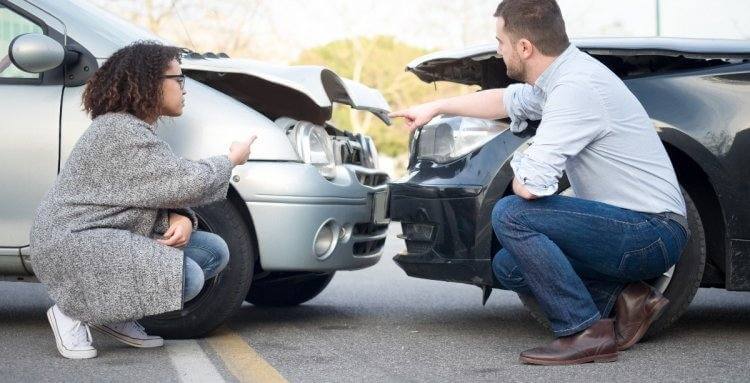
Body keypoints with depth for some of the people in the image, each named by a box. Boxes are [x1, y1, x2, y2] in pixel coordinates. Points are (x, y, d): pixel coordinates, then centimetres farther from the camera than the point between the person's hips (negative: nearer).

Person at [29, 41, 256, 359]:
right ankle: (72, 310, -9)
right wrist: (231, 160, -3)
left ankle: (112, 314, 5)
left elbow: (166, 190, 13)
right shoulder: (119, 132, -19)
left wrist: (180, 218, -11)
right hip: (72, 246, -10)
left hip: (113, 239, 10)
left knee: (215, 251, 1)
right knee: (186, 277, -25)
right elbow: (188, 184, -21)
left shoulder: (140, 129, 14)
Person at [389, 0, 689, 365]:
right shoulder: (563, 72, 8)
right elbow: (507, 100, 30)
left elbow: (530, 186, -27)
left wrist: (520, 167, -3)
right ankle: (625, 297, 6)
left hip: (654, 232, -10)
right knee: (507, 266, 9)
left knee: (510, 214, -20)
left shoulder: (576, 88, -23)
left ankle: (586, 332, -14)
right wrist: (435, 107, 34)